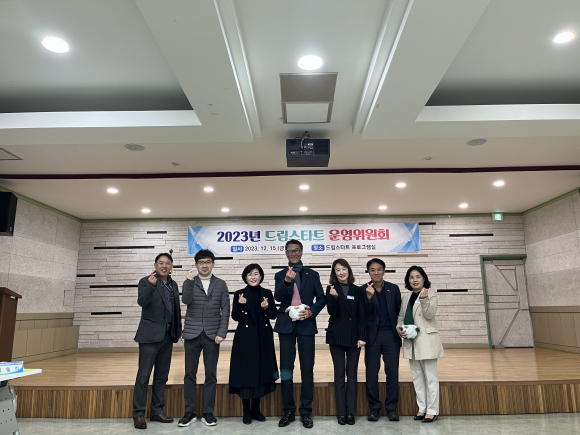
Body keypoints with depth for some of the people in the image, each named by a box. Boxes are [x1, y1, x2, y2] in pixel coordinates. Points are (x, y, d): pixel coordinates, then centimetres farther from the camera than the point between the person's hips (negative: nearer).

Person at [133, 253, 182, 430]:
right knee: (143, 376, -1)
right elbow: (142, 301, -23)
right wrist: (151, 285, -38)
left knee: (162, 376, 12)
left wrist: (178, 330, 13)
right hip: (150, 335, -6)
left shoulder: (173, 284, 11)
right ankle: (138, 414, 8)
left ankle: (157, 411, 21)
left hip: (167, 335, 6)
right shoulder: (146, 281, -6)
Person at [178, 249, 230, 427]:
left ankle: (208, 413, 16)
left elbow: (225, 310, 2)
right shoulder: (189, 282, 6)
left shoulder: (221, 284, 6)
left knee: (211, 375, 5)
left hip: (212, 335, 0)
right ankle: (190, 412, 18)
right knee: (190, 374, 5)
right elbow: (186, 300, -13)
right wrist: (190, 282, -27)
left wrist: (222, 332, -7)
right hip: (192, 334, 0)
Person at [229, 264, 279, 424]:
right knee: (245, 371, 1)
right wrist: (241, 305, -22)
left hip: (264, 338, 3)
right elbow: (235, 317, -5)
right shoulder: (239, 294, -2)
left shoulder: (267, 293, 5)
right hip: (246, 338, -3)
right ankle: (246, 411, 16)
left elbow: (274, 315, 5)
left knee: (261, 370, 9)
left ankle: (256, 409, 24)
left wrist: (267, 308, -14)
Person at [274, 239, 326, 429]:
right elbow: (278, 297, -11)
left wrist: (312, 311, -12)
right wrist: (287, 281, -28)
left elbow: (321, 298, 6)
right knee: (286, 368, 5)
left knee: (307, 368, 3)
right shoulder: (280, 275, 5)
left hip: (306, 324, 0)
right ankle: (289, 410, 17)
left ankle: (306, 411, 14)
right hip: (286, 324, 0)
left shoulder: (312, 274, 7)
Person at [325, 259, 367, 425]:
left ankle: (351, 412, 13)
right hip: (336, 336, -1)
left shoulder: (357, 291, 5)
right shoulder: (331, 289, 0)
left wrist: (361, 337, -5)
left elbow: (362, 316, 3)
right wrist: (334, 297, -25)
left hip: (354, 336, 2)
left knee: (352, 374, 6)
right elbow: (332, 312, -9)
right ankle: (341, 412, 10)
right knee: (339, 375, 4)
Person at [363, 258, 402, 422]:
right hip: (372, 336, -1)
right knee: (371, 372, 5)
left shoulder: (394, 289, 6)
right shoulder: (364, 290, 0)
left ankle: (391, 407, 16)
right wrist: (369, 296, -24)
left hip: (391, 335, 1)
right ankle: (374, 407, 17)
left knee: (392, 372, 4)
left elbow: (399, 311, 8)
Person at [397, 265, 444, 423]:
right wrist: (399, 328, -3)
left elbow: (430, 314, -16)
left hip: (426, 340, -6)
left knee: (430, 376, 0)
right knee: (417, 376, 13)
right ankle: (422, 408, 24)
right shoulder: (407, 297, 13)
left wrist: (424, 299, -31)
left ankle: (432, 410, 9)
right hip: (410, 341, 6)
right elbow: (401, 316, 16)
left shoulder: (431, 293, -4)